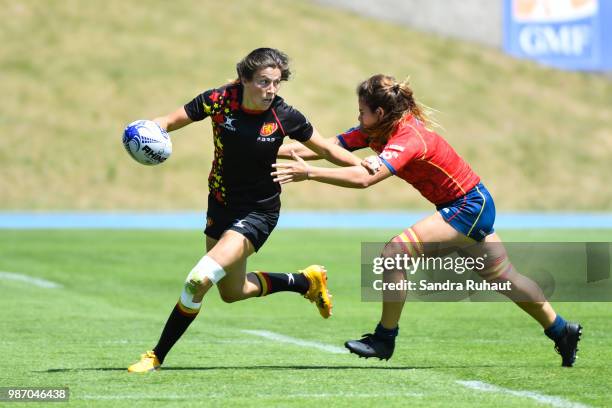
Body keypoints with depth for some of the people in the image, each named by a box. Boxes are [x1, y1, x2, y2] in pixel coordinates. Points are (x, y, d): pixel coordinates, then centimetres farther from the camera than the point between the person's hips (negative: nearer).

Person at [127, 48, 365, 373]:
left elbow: (327, 150, -3)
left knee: (198, 280, -19)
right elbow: (171, 121, -9)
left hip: (257, 213, -5)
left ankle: (157, 357, -4)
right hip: (220, 205, 5)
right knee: (232, 292, 21)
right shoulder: (219, 100, -15)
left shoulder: (285, 117, -18)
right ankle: (306, 281, 43)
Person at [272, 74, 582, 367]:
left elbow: (363, 178, -42)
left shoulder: (408, 138, -29)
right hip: (472, 206, 10)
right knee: (503, 278, 19)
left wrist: (309, 173, -43)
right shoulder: (376, 130, -3)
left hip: (468, 207, -10)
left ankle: (384, 338, -6)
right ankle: (562, 332, 31)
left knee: (394, 253, -18)